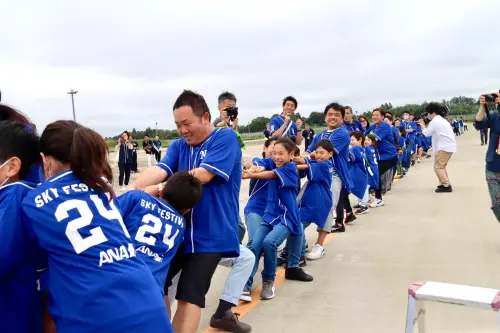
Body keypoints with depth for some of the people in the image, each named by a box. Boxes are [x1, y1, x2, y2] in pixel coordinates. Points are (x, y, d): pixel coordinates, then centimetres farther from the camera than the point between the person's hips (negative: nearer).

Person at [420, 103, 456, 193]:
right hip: (449, 146, 10)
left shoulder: (435, 121, -12)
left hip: (444, 147, -10)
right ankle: (444, 183, 22)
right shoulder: (441, 120, 20)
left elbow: (427, 133, -6)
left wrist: (423, 125, 9)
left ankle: (446, 186, -11)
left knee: (438, 167, -7)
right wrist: (427, 126, 16)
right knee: (441, 166, 19)